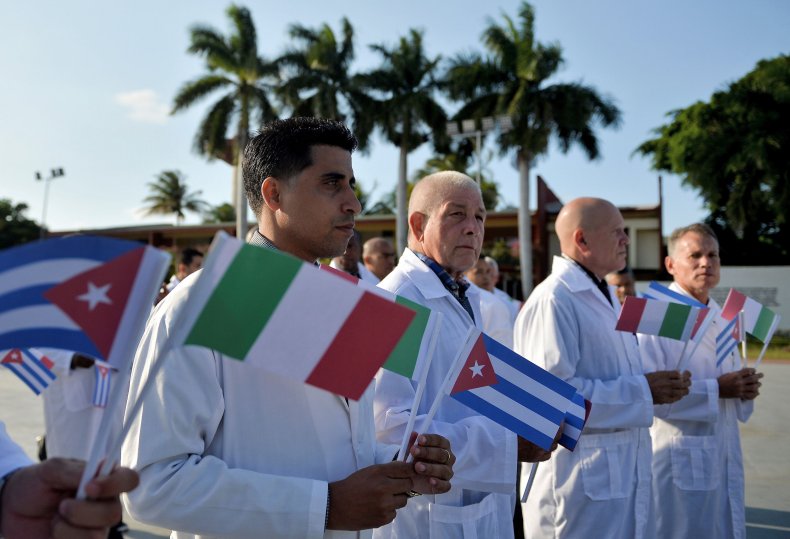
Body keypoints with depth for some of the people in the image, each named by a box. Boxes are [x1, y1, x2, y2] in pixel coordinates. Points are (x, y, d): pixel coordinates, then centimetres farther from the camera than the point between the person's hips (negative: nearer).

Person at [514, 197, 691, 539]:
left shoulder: (604, 295, 15)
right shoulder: (554, 299, -19)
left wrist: (657, 384, 4)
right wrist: (642, 390, -20)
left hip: (625, 466, 10)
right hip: (581, 472, -9)